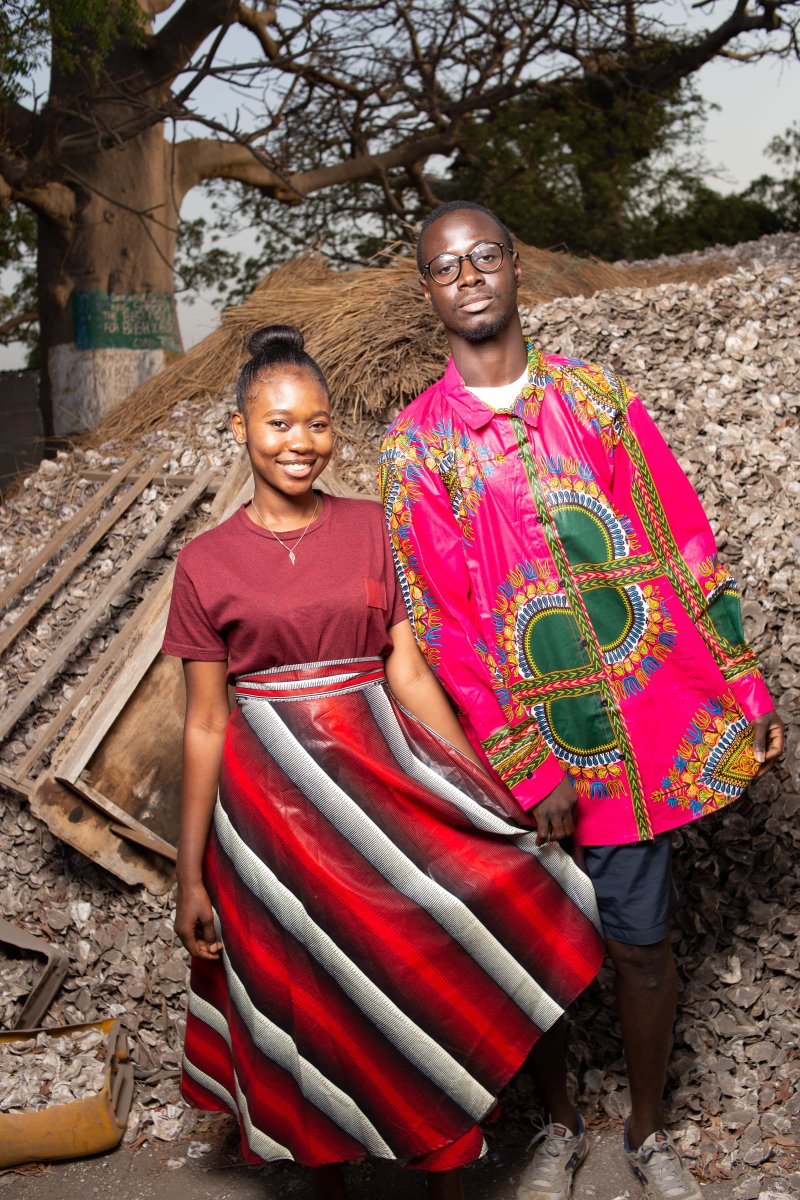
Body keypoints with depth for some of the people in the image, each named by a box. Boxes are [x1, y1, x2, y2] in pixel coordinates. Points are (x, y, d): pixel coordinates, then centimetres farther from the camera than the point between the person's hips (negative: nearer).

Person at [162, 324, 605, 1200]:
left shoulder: (374, 529, 3)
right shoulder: (207, 561, -1)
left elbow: (409, 673, 1)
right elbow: (204, 725, 0)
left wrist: (492, 796, -4)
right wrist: (190, 880, 0)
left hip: (382, 778, 1)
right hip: (273, 798, -1)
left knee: (425, 993, 1)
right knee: (311, 1009, 11)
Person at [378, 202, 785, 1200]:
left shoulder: (592, 395, 6)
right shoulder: (416, 443, -1)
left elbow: (681, 543, 6)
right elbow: (440, 623, -6)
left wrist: (745, 687, 4)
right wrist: (527, 766, -11)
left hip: (642, 722, 1)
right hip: (521, 740, -1)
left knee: (639, 939, 9)